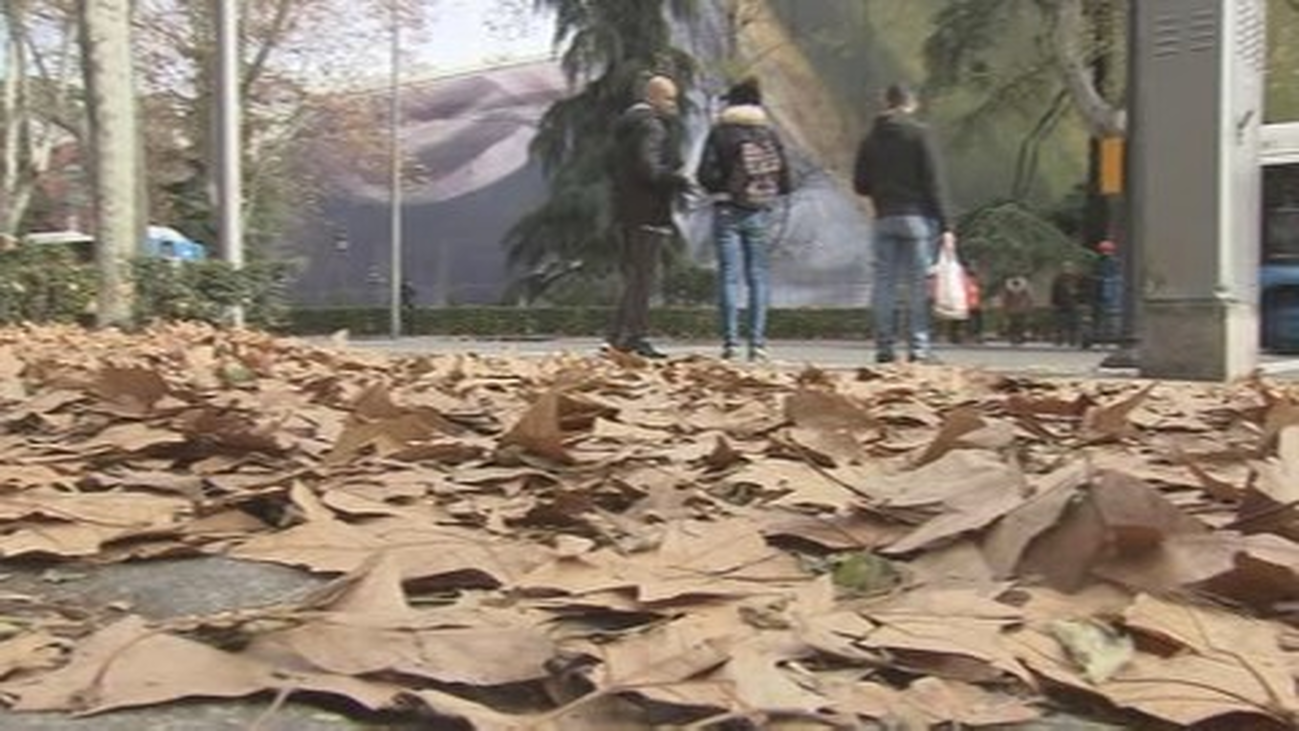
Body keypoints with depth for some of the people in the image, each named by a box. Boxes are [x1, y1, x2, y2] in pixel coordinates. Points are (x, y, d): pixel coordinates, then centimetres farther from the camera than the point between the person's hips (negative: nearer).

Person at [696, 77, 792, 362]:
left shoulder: (720, 131, -4)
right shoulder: (769, 133, 5)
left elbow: (706, 174, -8)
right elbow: (784, 176, 4)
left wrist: (720, 189, 10)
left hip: (728, 211, -2)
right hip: (759, 213, 2)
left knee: (729, 275, -1)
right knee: (758, 275, 6)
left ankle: (731, 340, -5)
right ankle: (757, 341, 2)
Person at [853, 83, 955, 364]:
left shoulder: (871, 139, 9)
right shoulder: (918, 133, -3)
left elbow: (860, 185, 9)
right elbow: (932, 182, -8)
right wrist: (944, 226, -7)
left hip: (884, 220, 4)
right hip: (916, 217, -4)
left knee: (884, 284, 5)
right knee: (919, 285, -2)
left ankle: (884, 347, 3)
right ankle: (918, 347, -5)